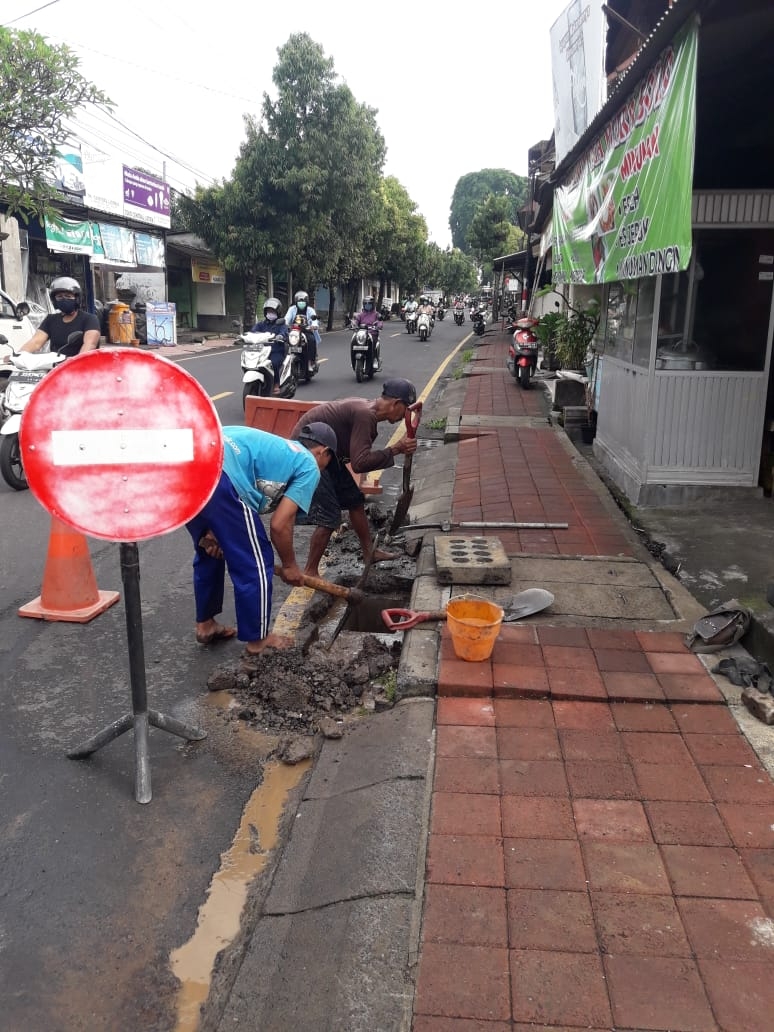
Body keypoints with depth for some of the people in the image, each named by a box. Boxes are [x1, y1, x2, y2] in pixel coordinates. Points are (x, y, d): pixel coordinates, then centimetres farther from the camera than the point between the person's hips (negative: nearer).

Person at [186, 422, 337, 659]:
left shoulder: (273, 446, 36)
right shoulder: (308, 466, 14)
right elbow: (280, 525, 5)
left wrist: (213, 531, 23)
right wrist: (289, 565, 21)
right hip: (217, 476, -9)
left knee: (209, 552, 30)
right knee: (255, 563, 9)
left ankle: (205, 624, 43)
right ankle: (257, 642, 22)